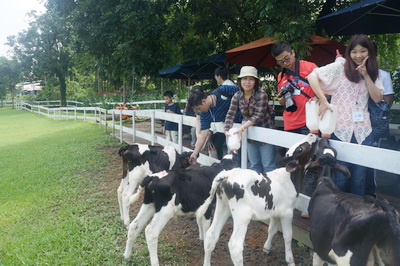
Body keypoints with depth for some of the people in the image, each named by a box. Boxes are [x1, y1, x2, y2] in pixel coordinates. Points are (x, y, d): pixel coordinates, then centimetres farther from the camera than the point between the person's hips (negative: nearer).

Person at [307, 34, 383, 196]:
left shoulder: (373, 73, 13)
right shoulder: (340, 67, 0)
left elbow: (377, 98, 2)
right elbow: (312, 76, -8)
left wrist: (365, 75, -5)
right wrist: (323, 101, -15)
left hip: (363, 131, 4)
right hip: (340, 130, -3)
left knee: (359, 178, 9)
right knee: (341, 177, 4)